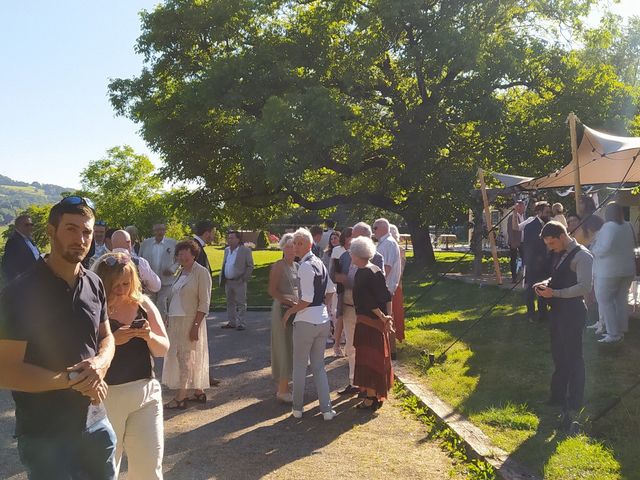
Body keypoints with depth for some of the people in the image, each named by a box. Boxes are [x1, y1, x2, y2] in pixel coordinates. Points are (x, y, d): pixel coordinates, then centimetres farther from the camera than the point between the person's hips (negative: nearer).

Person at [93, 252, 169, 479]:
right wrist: (112, 340, -25)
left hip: (146, 392, 3)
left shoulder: (143, 304, 3)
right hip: (105, 395, -3)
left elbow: (163, 349, 5)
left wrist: (149, 336, -14)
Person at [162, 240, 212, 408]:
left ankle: (180, 398, 3)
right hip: (175, 321, 7)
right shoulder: (180, 272, 12)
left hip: (190, 321, -7)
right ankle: (199, 393, 22)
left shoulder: (201, 272, -10)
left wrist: (196, 325, -19)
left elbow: (204, 302, -14)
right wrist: (169, 319, 10)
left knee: (186, 358, -2)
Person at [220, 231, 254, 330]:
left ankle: (240, 323, 4)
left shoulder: (245, 250, -7)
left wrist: (244, 278, -12)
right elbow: (223, 265, 18)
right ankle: (231, 322, 22)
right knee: (230, 302, 13)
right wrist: (222, 279, 10)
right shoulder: (226, 250, 12)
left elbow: (250, 266, -6)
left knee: (240, 303, -1)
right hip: (227, 281, 7)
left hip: (239, 282, -6)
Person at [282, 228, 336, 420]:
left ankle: (297, 408, 22)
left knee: (299, 366, 9)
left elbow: (306, 300, -20)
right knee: (319, 366, 16)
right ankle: (326, 409, 15)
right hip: (323, 319, 8)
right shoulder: (319, 263, 10)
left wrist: (290, 311, -7)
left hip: (306, 321, -8)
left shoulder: (305, 266, -17)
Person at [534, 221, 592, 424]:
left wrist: (555, 293, -25)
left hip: (572, 311, -9)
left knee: (573, 357, 2)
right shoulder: (562, 255, 12)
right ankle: (558, 397, 31)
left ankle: (574, 404, 15)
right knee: (558, 355, 17)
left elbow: (584, 287, -23)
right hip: (559, 310, 9)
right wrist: (547, 283, 4)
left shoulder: (581, 256, -16)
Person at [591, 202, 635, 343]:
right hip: (628, 269, 7)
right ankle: (622, 331, 22)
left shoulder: (608, 227, -17)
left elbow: (605, 247, -25)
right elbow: (632, 245, 15)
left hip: (609, 270, -7)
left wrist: (594, 251, -8)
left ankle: (613, 334, -2)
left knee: (605, 301, 0)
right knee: (622, 300, 14)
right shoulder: (629, 226, 6)